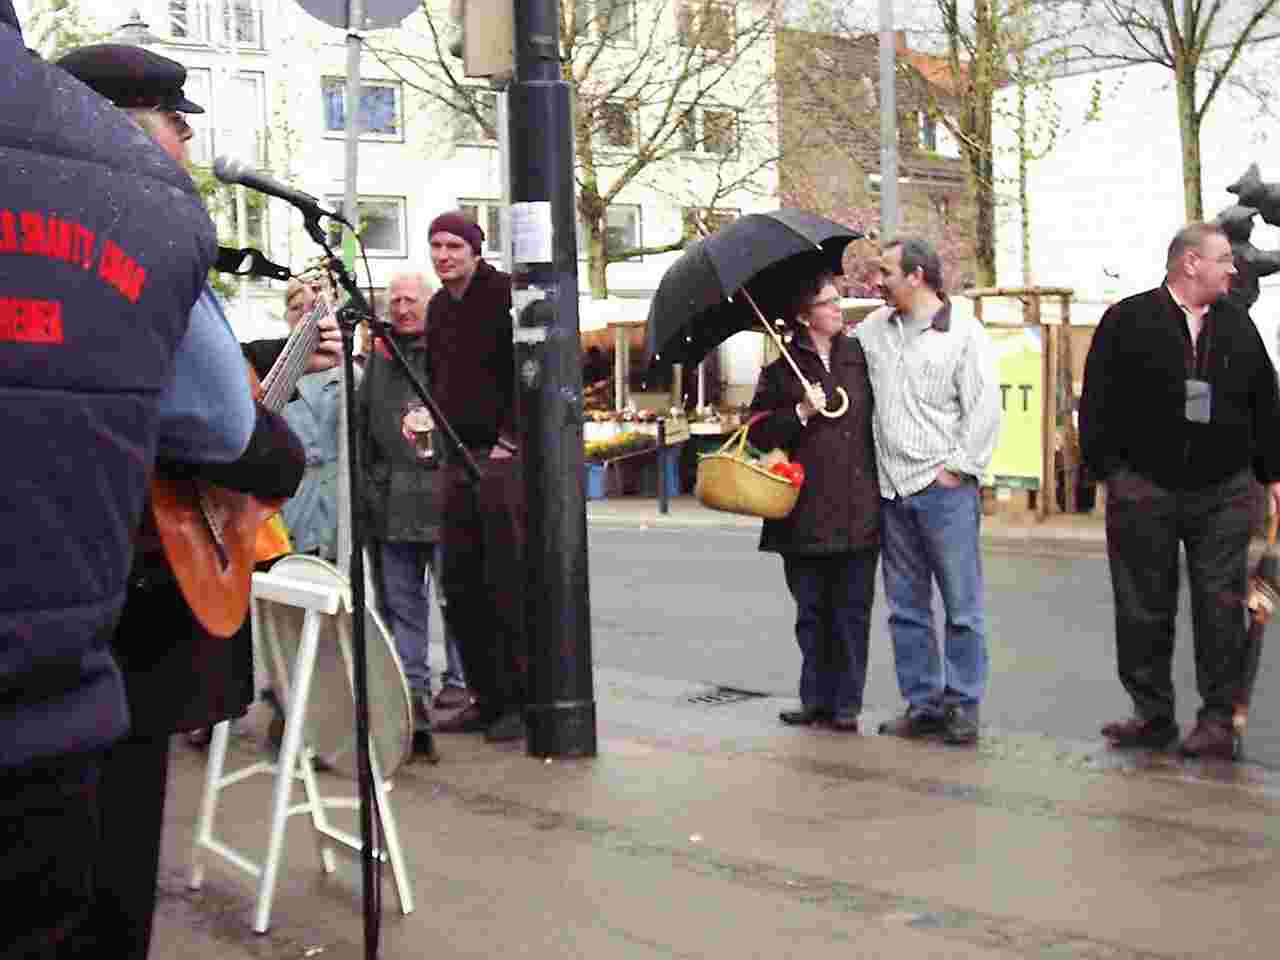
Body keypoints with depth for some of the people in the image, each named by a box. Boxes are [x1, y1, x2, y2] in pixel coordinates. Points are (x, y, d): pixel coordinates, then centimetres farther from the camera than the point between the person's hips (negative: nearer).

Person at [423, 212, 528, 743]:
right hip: (459, 456, 8)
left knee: (508, 584, -8)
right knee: (461, 586, 8)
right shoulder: (438, 307, 17)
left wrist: (509, 438, -15)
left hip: (503, 454, -8)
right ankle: (487, 698, 17)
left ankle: (522, 700, 0)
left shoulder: (504, 294, -6)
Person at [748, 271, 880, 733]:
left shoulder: (861, 356, 8)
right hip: (806, 512, -1)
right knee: (812, 611, 8)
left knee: (852, 609, 3)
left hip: (859, 508, 1)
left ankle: (846, 703, 10)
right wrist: (801, 413, -13)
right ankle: (816, 699, 19)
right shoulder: (781, 370, 3)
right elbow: (759, 432, 0)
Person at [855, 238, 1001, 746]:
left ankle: (962, 706, 8)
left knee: (962, 606, 0)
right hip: (893, 491, 6)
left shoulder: (964, 333, -5)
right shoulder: (875, 328, 11)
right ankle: (921, 705, 20)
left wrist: (958, 466, -10)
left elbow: (986, 408, -7)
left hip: (944, 489, -6)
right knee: (906, 607, 11)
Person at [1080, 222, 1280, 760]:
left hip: (1223, 493, 2)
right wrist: (1107, 472, -8)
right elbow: (1098, 403, -3)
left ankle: (1218, 718, 11)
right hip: (1144, 490, -2)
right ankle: (1153, 715, 17)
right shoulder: (1127, 321, -1)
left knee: (1221, 608, 2)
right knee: (1143, 609, 5)